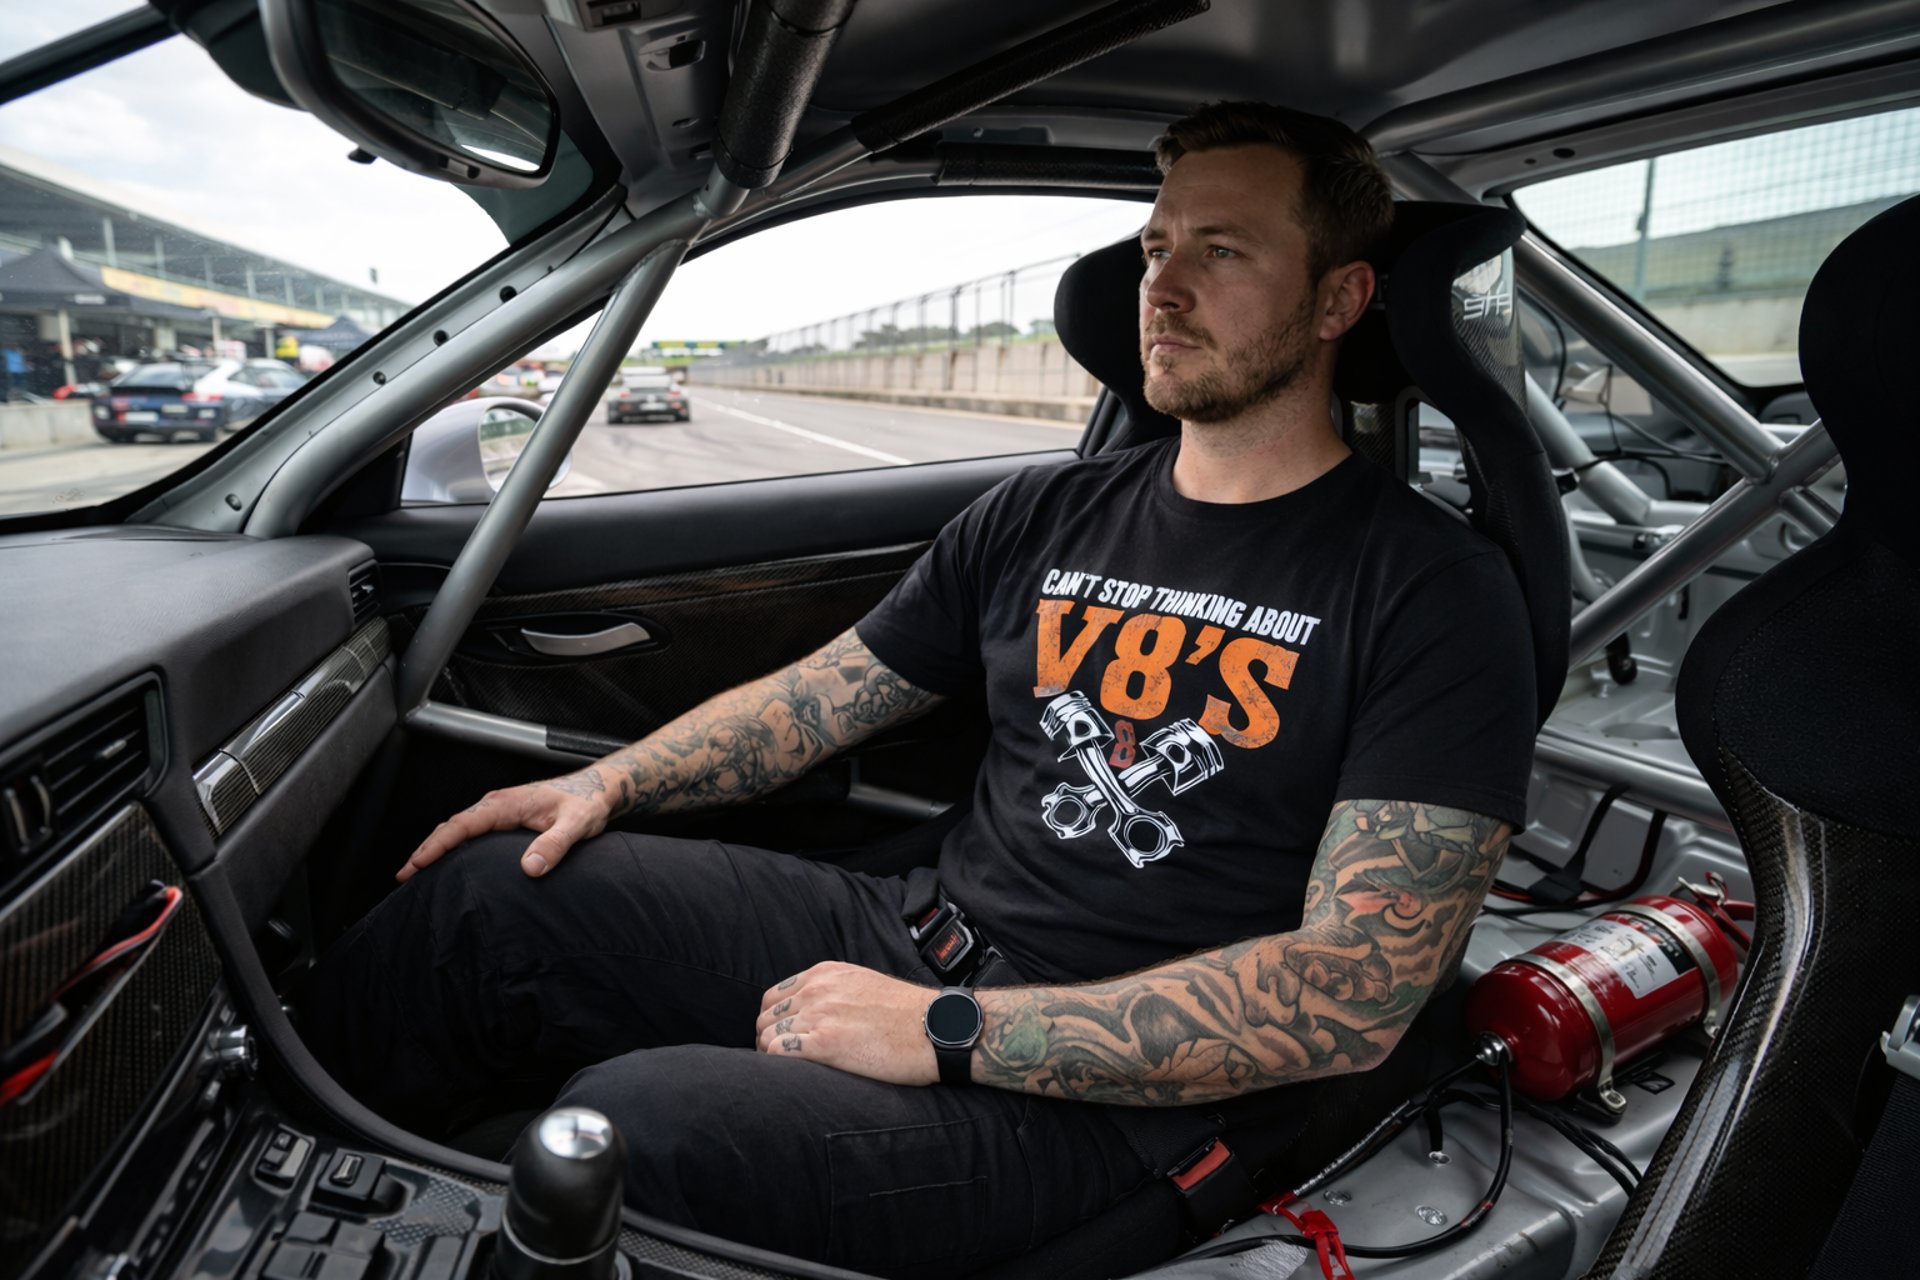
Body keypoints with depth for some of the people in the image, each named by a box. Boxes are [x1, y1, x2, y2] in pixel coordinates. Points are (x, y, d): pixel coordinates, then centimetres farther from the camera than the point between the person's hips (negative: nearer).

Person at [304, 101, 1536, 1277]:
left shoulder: (1434, 591, -9)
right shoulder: (1042, 515, 8)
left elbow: (1355, 993, -18)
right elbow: (821, 695, 14)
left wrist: (947, 1032, -20)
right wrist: (611, 781, -1)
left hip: (1097, 1101, -5)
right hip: (912, 936, 6)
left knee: (628, 1123, -26)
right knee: (493, 885, -7)